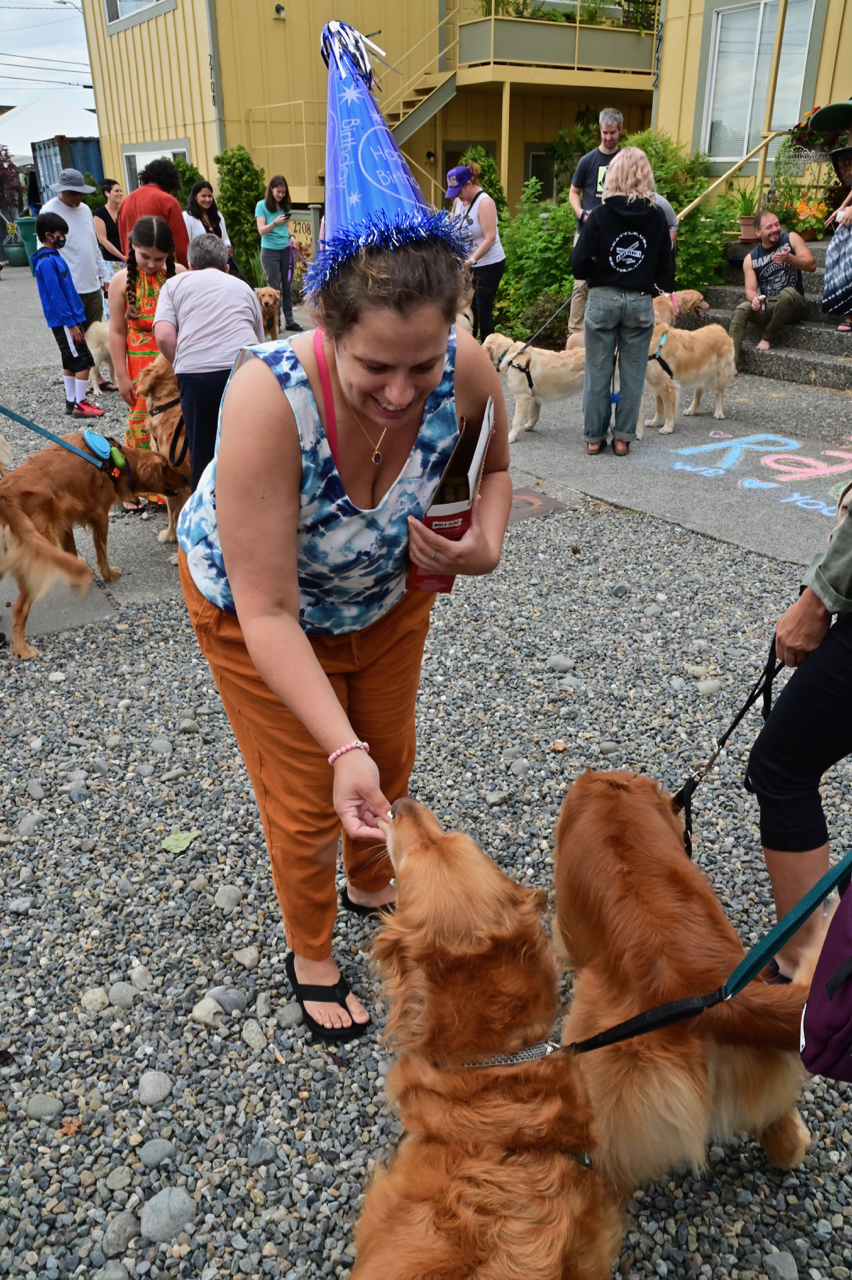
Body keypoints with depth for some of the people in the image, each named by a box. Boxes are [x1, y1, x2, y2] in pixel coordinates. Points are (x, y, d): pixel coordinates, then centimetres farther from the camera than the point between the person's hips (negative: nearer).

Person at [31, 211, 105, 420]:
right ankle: (79, 405, -4)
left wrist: (75, 320, 18)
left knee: (70, 362, 13)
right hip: (63, 321, -10)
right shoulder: (47, 262, -16)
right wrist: (71, 324, -19)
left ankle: (71, 402, 20)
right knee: (83, 362, -8)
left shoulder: (54, 257, 13)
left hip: (68, 319, 10)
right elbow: (56, 295, -19)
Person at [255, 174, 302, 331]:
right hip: (270, 251, -4)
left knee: (287, 287, 7)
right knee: (274, 288, -1)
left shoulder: (285, 206, 7)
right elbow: (261, 230, -12)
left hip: (285, 250, 4)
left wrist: (290, 235, -1)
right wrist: (275, 223, -29)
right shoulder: (262, 205, -5)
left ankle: (289, 320, 13)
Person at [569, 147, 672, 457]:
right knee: (632, 373, 9)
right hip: (640, 302, 1)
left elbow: (579, 263, -9)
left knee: (597, 372, 7)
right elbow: (665, 266, 3)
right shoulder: (656, 215, -1)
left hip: (603, 299, -1)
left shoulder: (601, 214, -7)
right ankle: (623, 437, 13)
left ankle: (594, 437, 13)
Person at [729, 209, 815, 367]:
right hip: (766, 306, 2)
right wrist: (754, 299, -29)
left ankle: (767, 336, -16)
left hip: (792, 305, -2)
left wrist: (789, 258, -24)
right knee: (741, 310, -27)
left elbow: (812, 265, -6)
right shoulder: (750, 259, 4)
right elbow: (750, 290, -4)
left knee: (787, 293, -36)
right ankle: (731, 362, -38)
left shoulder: (791, 239, 1)